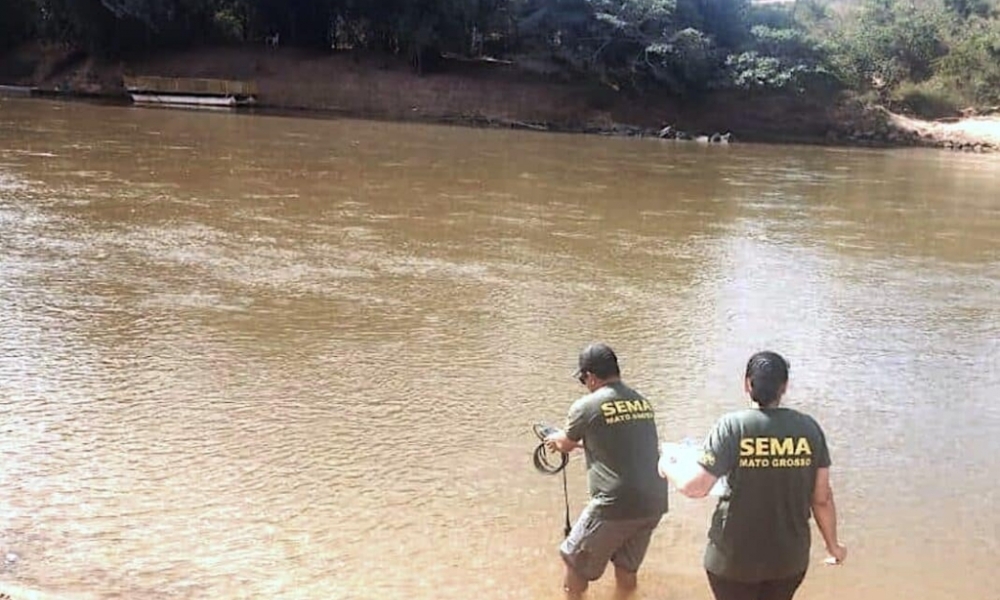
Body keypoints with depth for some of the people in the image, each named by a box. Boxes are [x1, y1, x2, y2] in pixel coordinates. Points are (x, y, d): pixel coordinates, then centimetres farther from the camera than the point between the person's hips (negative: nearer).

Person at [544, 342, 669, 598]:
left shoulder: (586, 406, -8)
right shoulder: (643, 402, 8)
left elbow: (566, 444, 11)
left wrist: (556, 439, 34)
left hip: (615, 505, -6)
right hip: (654, 503, 6)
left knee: (576, 563, 15)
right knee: (627, 568, 22)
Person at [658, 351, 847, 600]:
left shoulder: (733, 426, -16)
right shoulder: (809, 428, -7)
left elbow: (694, 486, -19)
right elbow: (822, 498, -2)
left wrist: (668, 465, 2)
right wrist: (833, 545, 14)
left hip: (735, 559, -3)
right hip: (790, 557, 3)